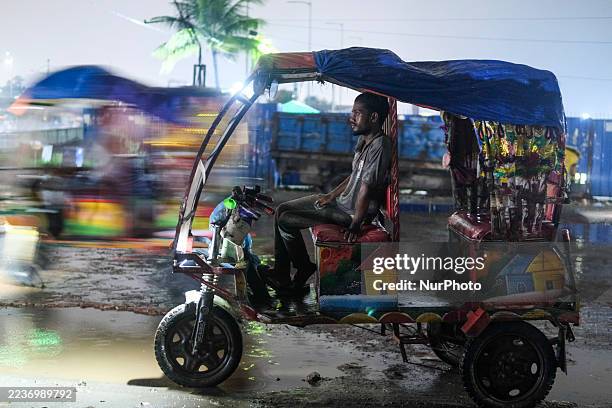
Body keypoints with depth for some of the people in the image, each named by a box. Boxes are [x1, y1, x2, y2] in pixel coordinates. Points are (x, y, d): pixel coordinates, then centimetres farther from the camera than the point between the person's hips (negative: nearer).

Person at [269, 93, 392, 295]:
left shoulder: (380, 146, -25)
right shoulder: (364, 139, 6)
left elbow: (366, 189, -25)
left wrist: (356, 224, -20)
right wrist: (332, 195, 16)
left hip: (352, 212, -10)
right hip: (341, 200, 10)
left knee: (286, 221, -13)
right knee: (282, 210, 6)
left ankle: (304, 270, 9)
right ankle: (280, 276, 10)